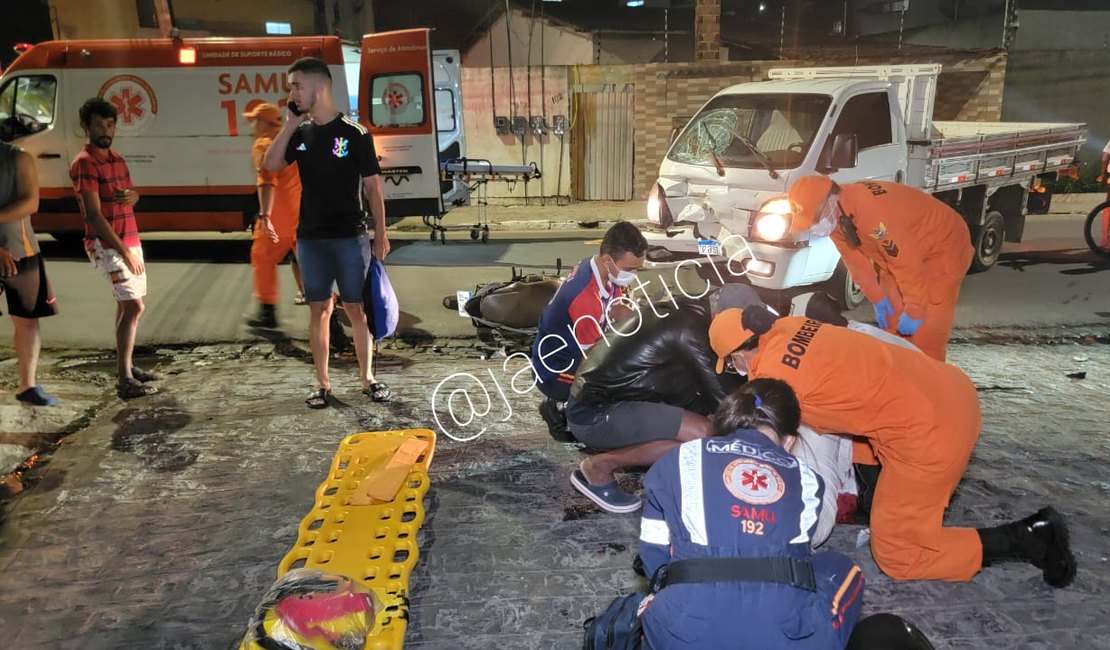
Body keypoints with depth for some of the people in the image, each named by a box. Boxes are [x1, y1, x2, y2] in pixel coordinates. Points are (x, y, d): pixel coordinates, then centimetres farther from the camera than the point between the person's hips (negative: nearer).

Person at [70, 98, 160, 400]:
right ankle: (124, 380, -12)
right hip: (107, 246, -9)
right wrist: (125, 252, -21)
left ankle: (125, 367, 23)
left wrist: (133, 196, -3)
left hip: (130, 241, 9)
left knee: (127, 304, 13)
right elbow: (94, 215, -19)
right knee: (134, 306, -15)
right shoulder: (85, 163, -13)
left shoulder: (117, 159, 13)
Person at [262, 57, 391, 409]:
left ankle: (367, 378, 16)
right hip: (310, 238, 4)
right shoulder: (300, 133, 8)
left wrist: (380, 234, -5)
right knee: (319, 309, 8)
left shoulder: (355, 133, -6)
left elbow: (372, 186, -4)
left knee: (356, 309, 3)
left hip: (350, 237, -4)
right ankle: (322, 382, 17)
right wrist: (290, 124, -6)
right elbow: (270, 165, -4)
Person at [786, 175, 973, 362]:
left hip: (941, 249, -8)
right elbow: (857, 262, 1)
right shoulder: (836, 219, -12)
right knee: (892, 327, 12)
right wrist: (877, 299, 2)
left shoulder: (871, 210, -39)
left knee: (925, 339, -10)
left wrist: (914, 312, -22)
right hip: (901, 255, 8)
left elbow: (908, 263, -32)